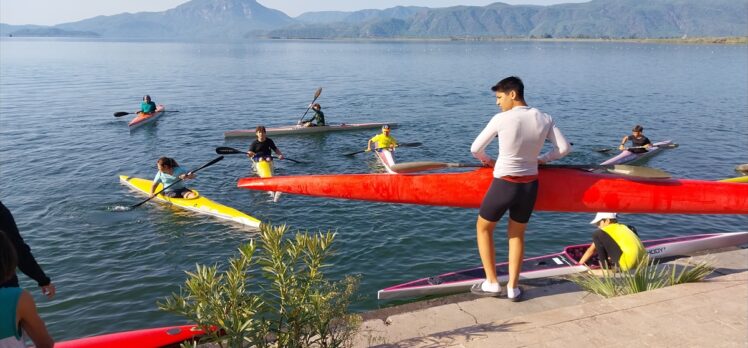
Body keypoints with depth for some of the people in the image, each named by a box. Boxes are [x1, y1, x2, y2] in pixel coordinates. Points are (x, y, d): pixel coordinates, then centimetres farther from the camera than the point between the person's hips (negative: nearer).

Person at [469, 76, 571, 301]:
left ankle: (491, 283, 17)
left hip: (504, 185, -4)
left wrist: (487, 161, 14)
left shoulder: (501, 119, -14)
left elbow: (475, 149, -7)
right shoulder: (544, 119, -2)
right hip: (530, 186, 4)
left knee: (483, 228, 18)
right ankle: (513, 288, 21)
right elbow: (564, 148, 1)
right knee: (517, 234, 22)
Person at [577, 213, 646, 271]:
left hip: (626, 266, -7)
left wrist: (579, 264, 33)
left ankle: (606, 268, 4)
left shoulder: (601, 232, 10)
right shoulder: (625, 227, 25)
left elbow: (591, 251, 21)